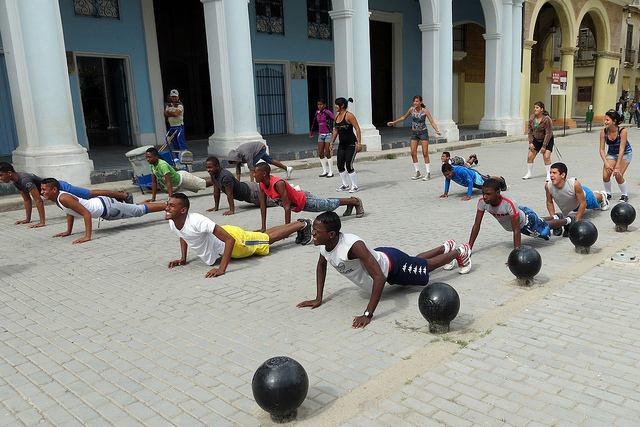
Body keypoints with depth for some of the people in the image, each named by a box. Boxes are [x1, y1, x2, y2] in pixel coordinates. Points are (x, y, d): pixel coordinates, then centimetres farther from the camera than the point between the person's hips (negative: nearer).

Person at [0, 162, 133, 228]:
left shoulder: (25, 180, -28)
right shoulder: (16, 182, 4)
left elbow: (38, 200, -32)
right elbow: (27, 200, 14)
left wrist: (42, 222, -32)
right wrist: (27, 219, 15)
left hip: (61, 187, -10)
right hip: (58, 190, 10)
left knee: (93, 194, -6)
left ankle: (125, 195, -1)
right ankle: (118, 194, 30)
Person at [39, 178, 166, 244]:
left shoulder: (63, 198, -28)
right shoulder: (56, 198, 0)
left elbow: (87, 213, -34)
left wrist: (87, 237, -36)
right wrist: (68, 232, 18)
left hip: (106, 206, -8)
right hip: (98, 203, 8)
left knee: (140, 210, 2)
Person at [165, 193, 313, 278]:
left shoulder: (196, 221, -41)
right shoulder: (172, 222, -16)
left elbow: (229, 240, -42)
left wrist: (222, 269, -46)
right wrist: (183, 258, 1)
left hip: (235, 240, -7)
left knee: (269, 238, 14)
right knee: (264, 236, 26)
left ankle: (303, 224, 34)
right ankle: (297, 224, 46)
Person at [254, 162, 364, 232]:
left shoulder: (278, 184, -40)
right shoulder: (262, 184, -15)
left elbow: (287, 207, -40)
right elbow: (263, 204, -7)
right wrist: (263, 228, -10)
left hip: (304, 200, -8)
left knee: (331, 204, 12)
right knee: (326, 204, 28)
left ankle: (356, 201, 34)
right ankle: (350, 204, 50)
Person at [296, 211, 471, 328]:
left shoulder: (353, 246, -46)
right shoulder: (323, 244, -22)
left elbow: (379, 278, -49)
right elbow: (321, 266, 1)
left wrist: (368, 314, -50)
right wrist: (318, 299, -4)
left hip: (392, 264, -7)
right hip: (377, 256, 7)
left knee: (425, 266, 20)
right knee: (416, 261, 33)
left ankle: (459, 252, 47)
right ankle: (445, 247, 60)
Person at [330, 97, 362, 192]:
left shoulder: (349, 115, -14)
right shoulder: (337, 116, 8)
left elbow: (357, 129, -17)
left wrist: (359, 143, -23)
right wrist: (332, 142, 19)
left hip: (351, 144, -7)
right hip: (342, 144, 7)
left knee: (349, 166, -10)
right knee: (340, 165, 4)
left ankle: (355, 186, 5)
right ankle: (345, 185, 20)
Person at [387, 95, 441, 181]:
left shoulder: (425, 111, -14)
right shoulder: (411, 109, -5)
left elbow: (432, 122, -15)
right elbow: (404, 117, 12)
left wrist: (437, 131, -29)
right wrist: (393, 122, 12)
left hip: (423, 132, -4)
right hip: (414, 133, 4)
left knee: (425, 153, -5)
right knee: (413, 153, 0)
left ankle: (428, 173, 1)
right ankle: (417, 172, 13)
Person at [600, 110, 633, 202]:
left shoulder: (622, 131, -29)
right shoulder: (603, 132, -19)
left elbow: (621, 150, -30)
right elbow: (602, 149, -16)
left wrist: (617, 167, -32)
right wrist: (606, 163, -27)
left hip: (625, 154, -3)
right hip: (611, 153, 3)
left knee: (618, 175, -17)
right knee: (605, 175, -11)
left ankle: (624, 195, 8)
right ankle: (608, 193, 16)